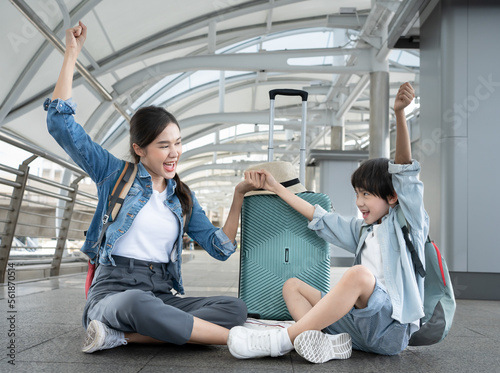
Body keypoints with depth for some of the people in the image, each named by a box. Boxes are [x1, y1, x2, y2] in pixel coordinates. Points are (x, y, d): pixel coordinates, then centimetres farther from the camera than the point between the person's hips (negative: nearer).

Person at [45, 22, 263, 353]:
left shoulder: (183, 197, 17)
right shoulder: (115, 173, 7)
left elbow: (220, 248, 12)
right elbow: (61, 123, 0)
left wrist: (239, 195, 5)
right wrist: (72, 54, -2)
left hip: (162, 296, 5)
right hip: (114, 291, -4)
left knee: (235, 307, -23)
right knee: (138, 303, -42)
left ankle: (119, 335, -29)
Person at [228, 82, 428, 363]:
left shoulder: (406, 220, 4)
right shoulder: (363, 229, 24)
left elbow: (404, 169, -10)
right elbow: (320, 217, 26)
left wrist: (400, 114, -24)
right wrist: (277, 188, 29)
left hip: (392, 327, -8)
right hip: (358, 322, 8)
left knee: (359, 274, -36)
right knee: (292, 285, 6)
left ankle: (281, 342, -30)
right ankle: (327, 342, -24)